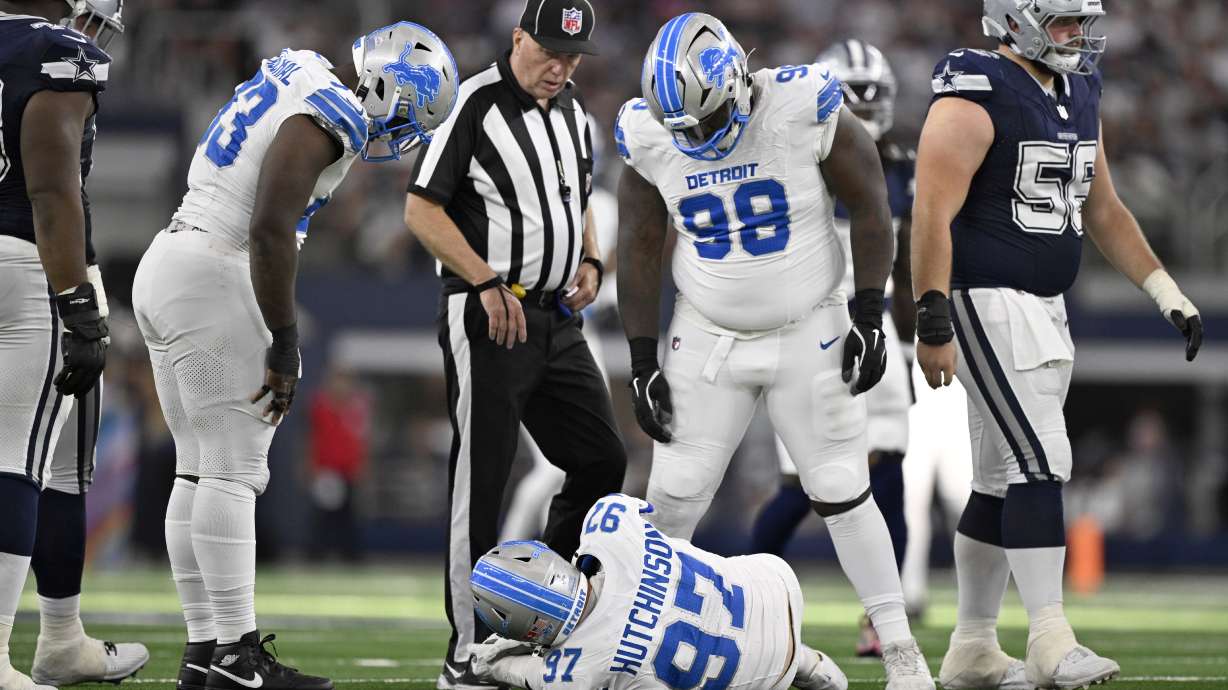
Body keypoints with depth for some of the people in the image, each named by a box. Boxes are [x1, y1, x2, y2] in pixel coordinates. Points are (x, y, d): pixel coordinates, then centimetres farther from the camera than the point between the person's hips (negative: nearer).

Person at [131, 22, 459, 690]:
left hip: (165, 264, 10)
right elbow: (271, 230, -23)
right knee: (233, 470, -8)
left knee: (200, 468, 10)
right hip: (213, 277, -10)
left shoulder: (294, 75, 16)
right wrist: (283, 345, -18)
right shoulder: (329, 119, -15)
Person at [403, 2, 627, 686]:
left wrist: (591, 261, 7)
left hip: (557, 319, 8)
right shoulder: (475, 104, -11)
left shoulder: (573, 112, 13)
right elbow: (423, 209, -12)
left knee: (603, 460, 7)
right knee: (481, 485, -6)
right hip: (487, 318, -8)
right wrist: (488, 284, -19)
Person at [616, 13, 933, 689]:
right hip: (708, 340, 2)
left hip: (808, 334, -2)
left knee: (841, 493, -1)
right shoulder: (651, 137, -9)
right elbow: (639, 251, 1)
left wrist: (868, 316, -10)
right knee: (672, 498, -2)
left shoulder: (806, 111, -19)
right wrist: (642, 363, 0)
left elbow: (869, 203, -8)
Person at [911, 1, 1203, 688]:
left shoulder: (1079, 97, 14)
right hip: (986, 303, -9)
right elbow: (933, 217, -17)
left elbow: (1104, 211, 21)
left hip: (1046, 309, 9)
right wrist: (934, 325, -21)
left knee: (1003, 482, 11)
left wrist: (1168, 293, 13)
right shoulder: (976, 96, -13)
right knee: (1042, 462, -16)